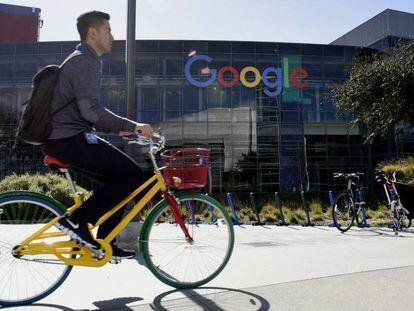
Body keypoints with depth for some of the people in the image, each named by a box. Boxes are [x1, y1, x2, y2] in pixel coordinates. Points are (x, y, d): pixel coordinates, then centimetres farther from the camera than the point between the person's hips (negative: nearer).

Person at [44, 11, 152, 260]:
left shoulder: (83, 61, 23)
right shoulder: (86, 61, -11)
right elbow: (91, 109, -25)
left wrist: (118, 129, 18)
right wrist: (131, 126, -20)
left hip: (66, 138, 10)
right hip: (70, 139, -10)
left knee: (119, 179, 12)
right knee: (133, 174, -12)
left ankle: (105, 243, 15)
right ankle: (76, 220, -7)